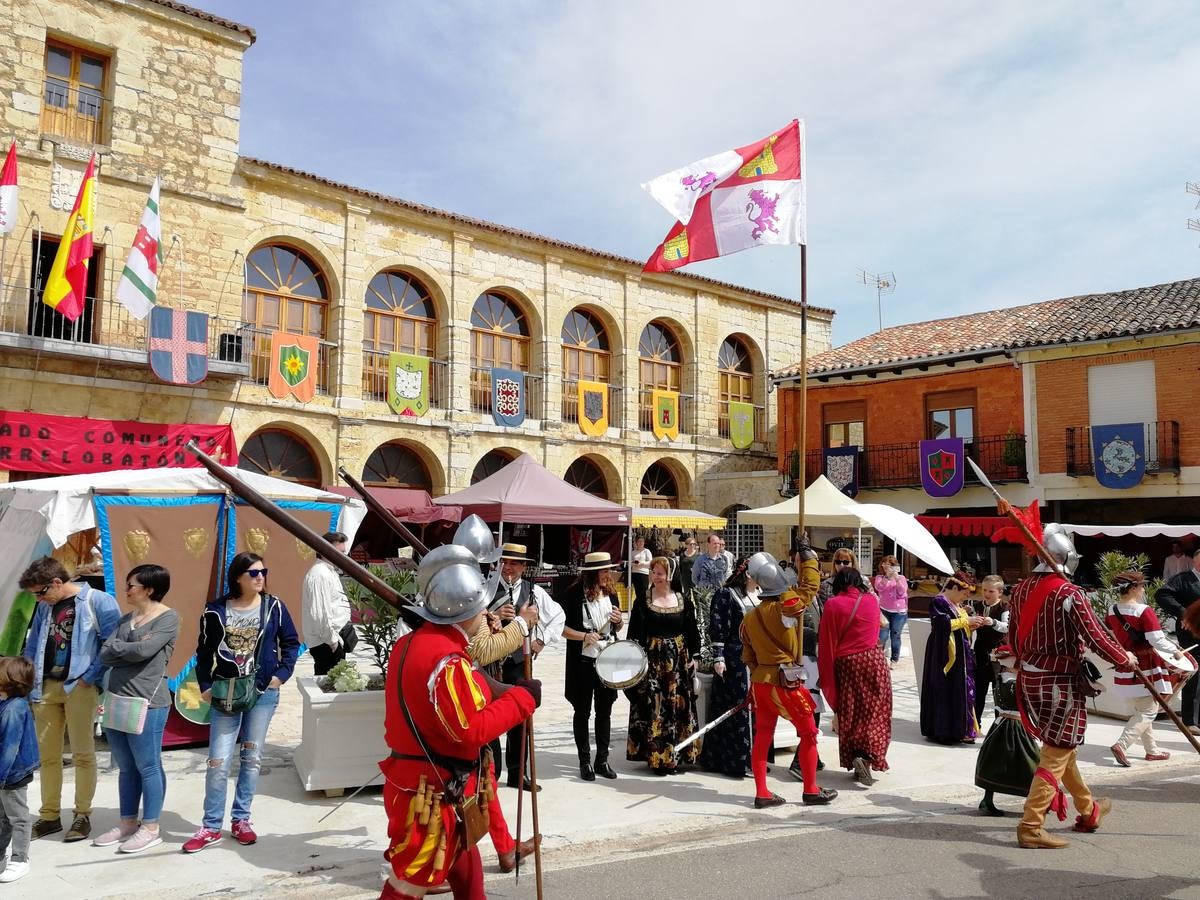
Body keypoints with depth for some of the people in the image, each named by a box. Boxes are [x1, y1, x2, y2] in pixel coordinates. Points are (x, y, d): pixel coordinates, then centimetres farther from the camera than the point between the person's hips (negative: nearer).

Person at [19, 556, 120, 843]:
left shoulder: (98, 601, -8)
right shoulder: (45, 608, 12)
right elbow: (32, 648, 20)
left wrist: (90, 678, -14)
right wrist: (29, 684, 10)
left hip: (79, 687, -6)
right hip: (46, 686, 6)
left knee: (82, 754, -1)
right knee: (47, 754, 10)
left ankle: (83, 816, 9)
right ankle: (50, 815, 20)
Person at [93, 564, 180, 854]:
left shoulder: (168, 618, -7)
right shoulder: (126, 618, 14)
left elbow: (143, 651, -18)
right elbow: (105, 655, 5)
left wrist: (116, 646, -2)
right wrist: (131, 648, -11)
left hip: (147, 702, -7)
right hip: (116, 699, 7)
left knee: (148, 766, 0)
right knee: (125, 767, 14)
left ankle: (151, 829, 9)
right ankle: (127, 823, 25)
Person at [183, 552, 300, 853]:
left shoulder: (274, 607, -2)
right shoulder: (216, 611, -3)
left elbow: (291, 643, 6)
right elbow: (204, 652, 5)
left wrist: (281, 674, -3)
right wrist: (205, 686, -3)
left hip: (263, 692, 1)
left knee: (252, 758, 8)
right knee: (218, 762, -2)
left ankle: (241, 820, 21)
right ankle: (211, 827, 9)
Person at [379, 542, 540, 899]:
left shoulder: (411, 643, 5)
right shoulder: (446, 660, -26)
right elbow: (470, 731, -25)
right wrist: (522, 697, -16)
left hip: (428, 786, 10)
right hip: (432, 795, -10)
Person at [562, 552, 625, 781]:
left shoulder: (611, 592, 6)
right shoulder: (575, 594, -10)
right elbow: (560, 627, -9)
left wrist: (618, 620, -6)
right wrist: (584, 636, -22)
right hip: (583, 661, -4)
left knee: (604, 711, 11)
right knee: (583, 712, 8)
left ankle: (602, 760, 22)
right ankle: (585, 761, 19)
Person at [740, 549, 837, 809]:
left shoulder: (750, 617, 3)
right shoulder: (787, 607, -16)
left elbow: (748, 655, 11)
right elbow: (810, 585, -3)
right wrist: (809, 556, 7)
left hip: (760, 681, 6)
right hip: (785, 681, -6)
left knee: (762, 736, 11)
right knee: (808, 733, 10)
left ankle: (762, 793, 15)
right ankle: (811, 790, 17)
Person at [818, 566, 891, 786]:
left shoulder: (832, 605, -7)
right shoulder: (872, 600, 1)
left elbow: (827, 643, -7)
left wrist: (826, 676, 0)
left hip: (845, 664, -1)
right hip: (873, 660, 1)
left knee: (849, 715, 10)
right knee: (874, 714, 5)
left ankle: (854, 761, 14)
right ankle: (866, 757, -12)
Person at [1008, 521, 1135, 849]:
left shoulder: (1021, 589, 3)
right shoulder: (1070, 594, -19)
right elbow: (1097, 637, -17)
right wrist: (1125, 658, 2)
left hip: (1030, 678, 8)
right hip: (1061, 681, -8)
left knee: (1061, 747, 23)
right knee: (1055, 756, 0)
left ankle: (1088, 811, 41)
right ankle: (1031, 827, 0)